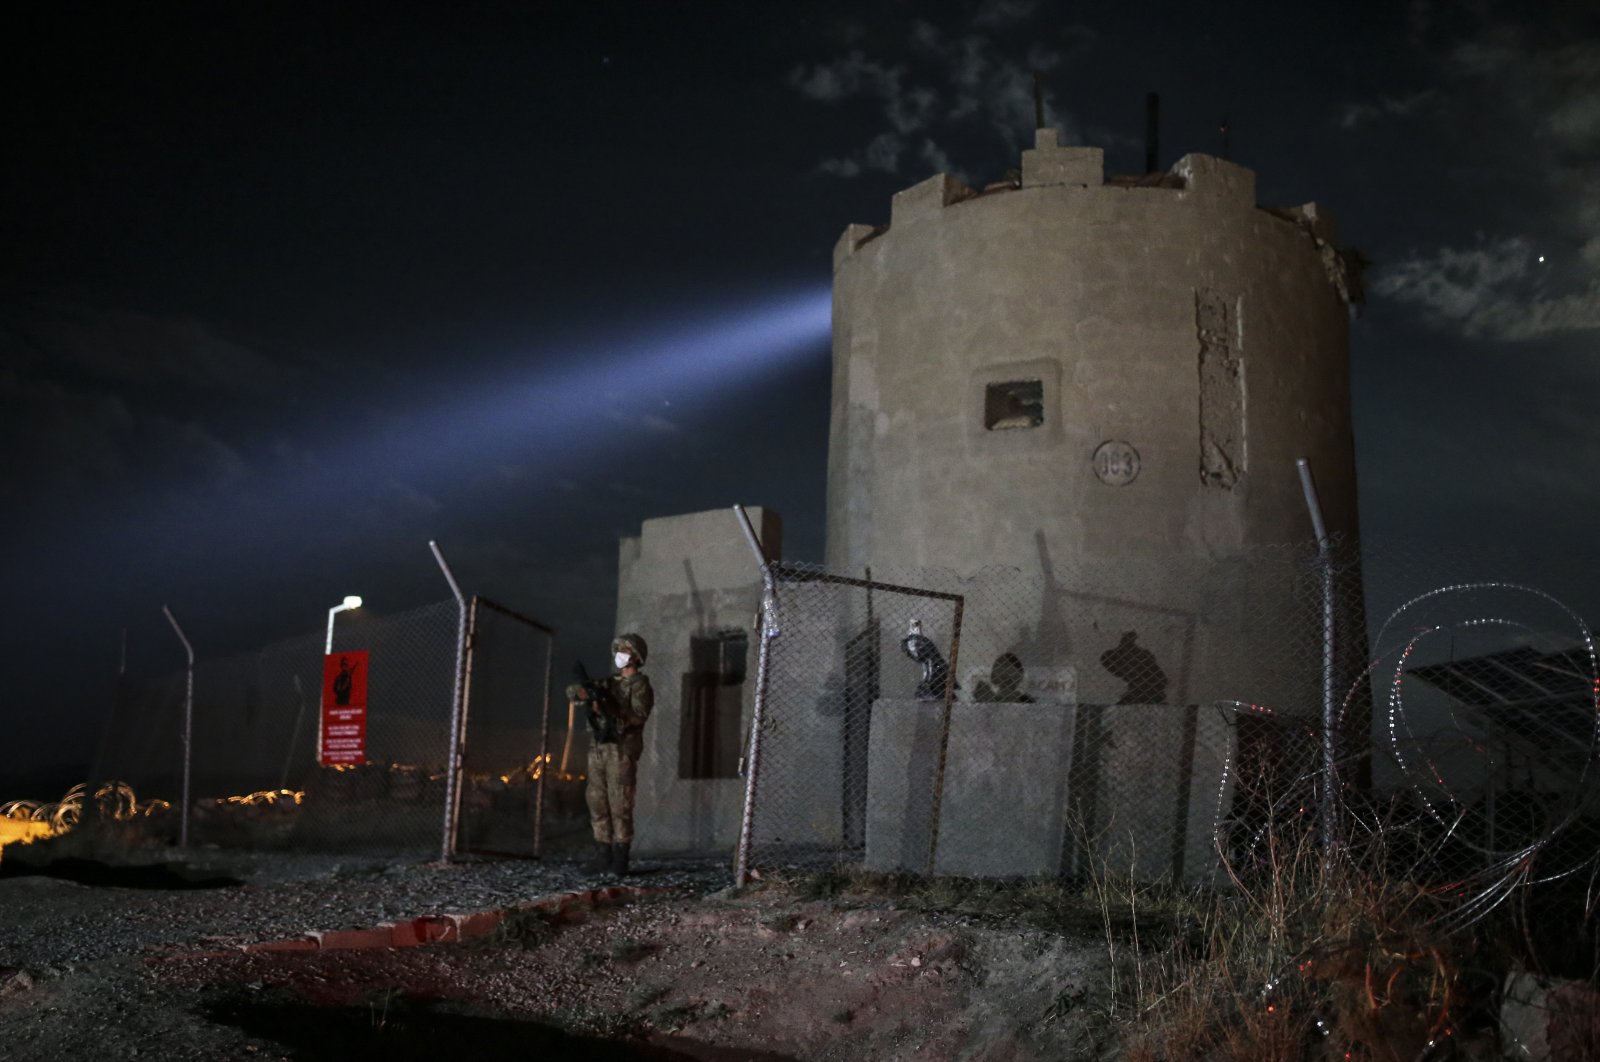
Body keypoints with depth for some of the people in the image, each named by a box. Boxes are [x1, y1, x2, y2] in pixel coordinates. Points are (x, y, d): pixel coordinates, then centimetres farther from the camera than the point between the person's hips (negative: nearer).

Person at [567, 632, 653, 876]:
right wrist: (583, 692, -9)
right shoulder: (610, 684, 20)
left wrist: (608, 711, -22)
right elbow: (572, 690, 15)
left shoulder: (640, 685, 0)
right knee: (597, 802, 5)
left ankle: (620, 859, -7)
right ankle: (603, 855, 10)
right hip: (598, 748, 7)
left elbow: (638, 716, -14)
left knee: (620, 805, -9)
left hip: (622, 749, -7)